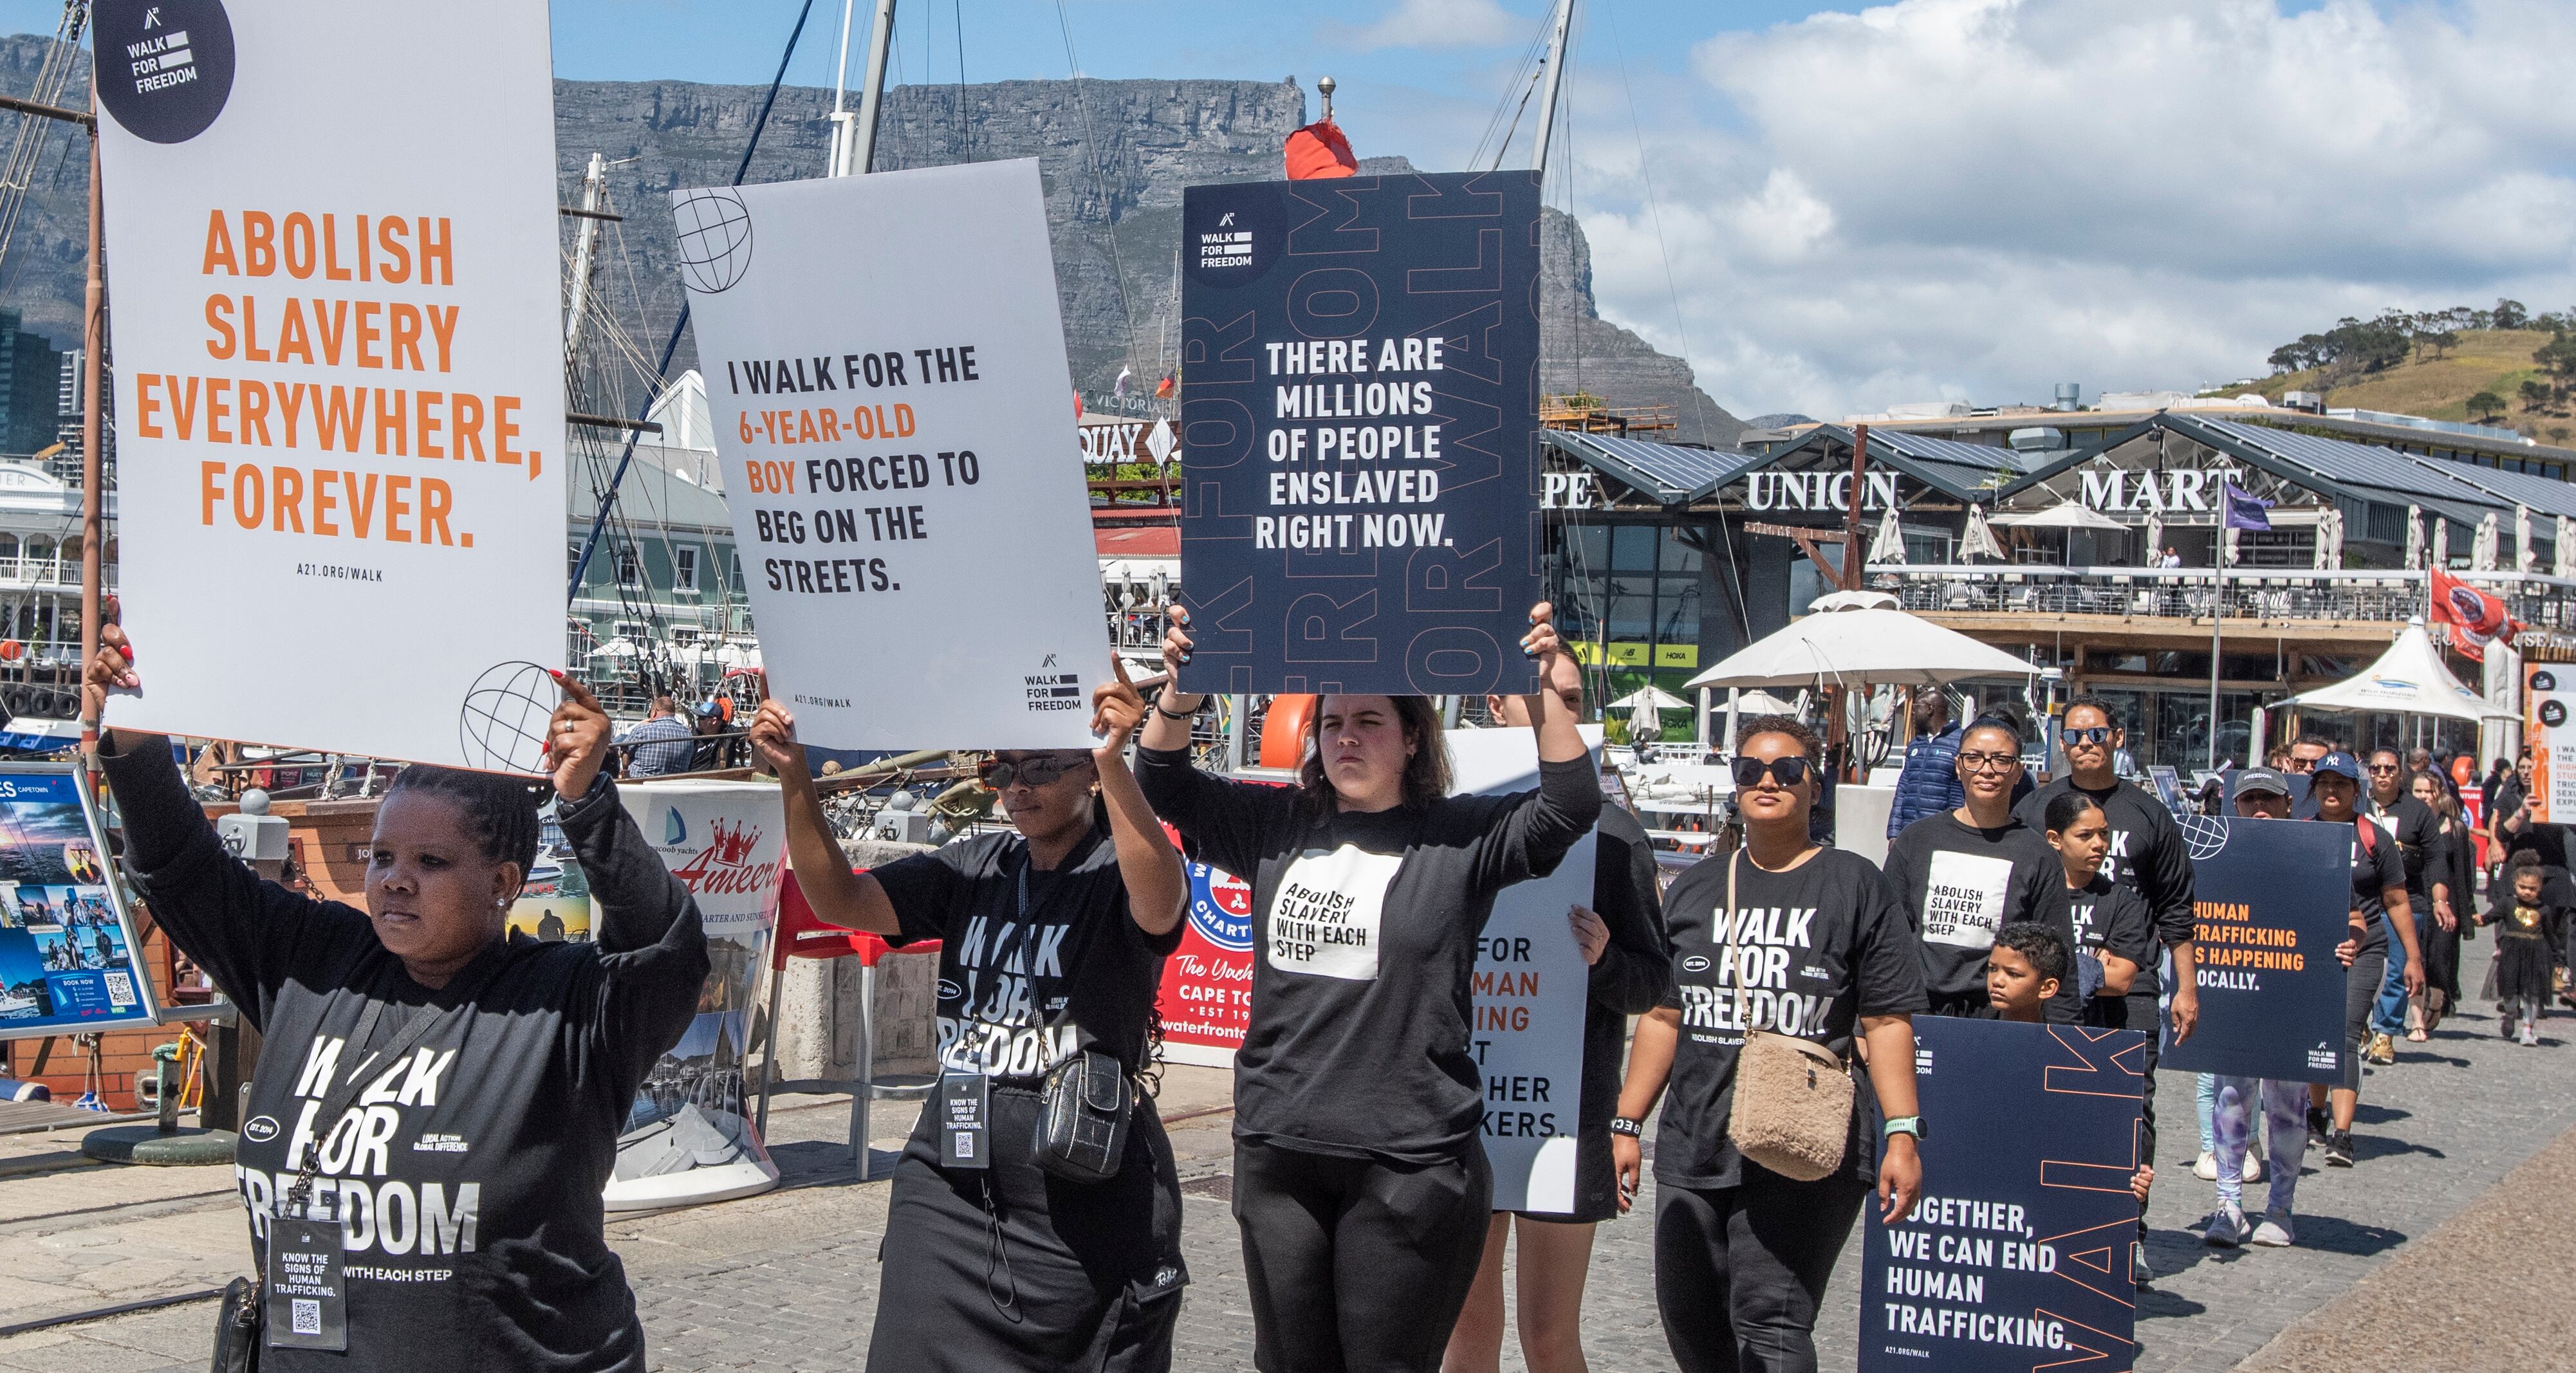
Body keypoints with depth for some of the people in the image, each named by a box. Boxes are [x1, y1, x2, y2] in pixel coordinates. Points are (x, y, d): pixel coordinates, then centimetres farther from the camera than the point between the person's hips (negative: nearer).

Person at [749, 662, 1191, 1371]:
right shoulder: (977, 868, 9)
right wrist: (795, 778, -10)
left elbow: (1160, 905, -30)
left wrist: (1116, 761, -42)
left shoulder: (1121, 869, -6)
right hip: (948, 1189, 4)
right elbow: (840, 899, 4)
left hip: (1084, 1202, -4)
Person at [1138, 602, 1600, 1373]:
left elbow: (1572, 807, -13)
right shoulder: (1278, 826, 9)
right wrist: (1180, 689, -5)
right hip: (1277, 1153, 4)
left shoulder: (1461, 836, -2)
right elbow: (1166, 788, 11)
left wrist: (1544, 691, -23)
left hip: (1408, 1162, -4)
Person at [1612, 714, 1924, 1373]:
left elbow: (1887, 1022, -2)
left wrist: (1902, 1133, -10)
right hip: (1693, 1147, 5)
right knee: (1689, 1320, 8)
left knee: (1769, 1319, -13)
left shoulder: (1857, 886, 3)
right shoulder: (1695, 887, 15)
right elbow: (1663, 1017, 16)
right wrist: (1626, 1125, 12)